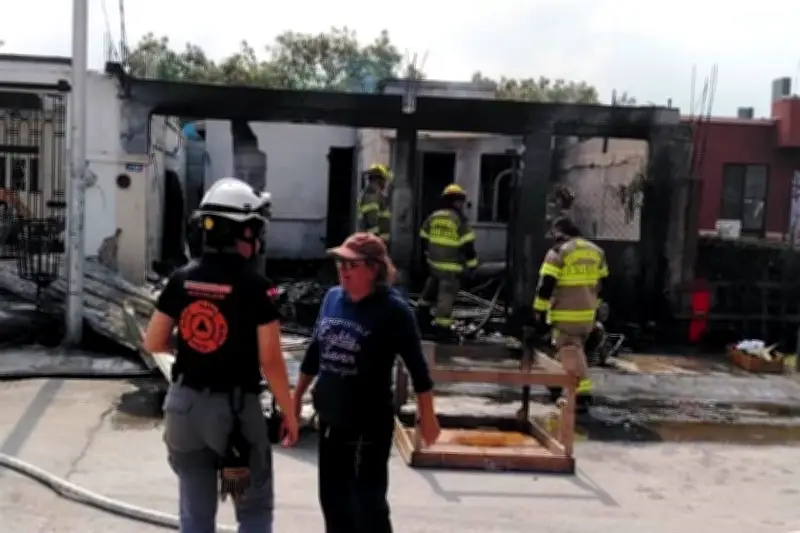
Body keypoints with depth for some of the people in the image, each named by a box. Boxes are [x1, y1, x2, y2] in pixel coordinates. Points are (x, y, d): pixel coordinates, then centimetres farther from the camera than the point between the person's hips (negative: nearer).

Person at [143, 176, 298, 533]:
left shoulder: (181, 279, 0)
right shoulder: (256, 286, -13)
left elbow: (153, 342, 4)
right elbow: (270, 361, -14)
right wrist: (289, 412, -3)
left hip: (185, 403, 5)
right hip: (235, 406, -4)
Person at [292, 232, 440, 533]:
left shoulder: (393, 309, -15)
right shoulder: (332, 298, 3)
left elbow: (417, 366, -10)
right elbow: (316, 350, 14)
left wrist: (427, 417, -6)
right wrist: (297, 397, 18)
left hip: (369, 424, -6)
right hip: (330, 418, 7)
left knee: (367, 502, 1)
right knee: (332, 498, 18)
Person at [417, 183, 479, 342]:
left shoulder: (433, 217, 6)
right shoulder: (460, 221, -12)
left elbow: (424, 238, 16)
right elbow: (467, 245, -13)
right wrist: (472, 264, -4)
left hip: (434, 262, 6)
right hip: (452, 266, -6)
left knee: (432, 285, 28)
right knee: (447, 294, -4)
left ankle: (423, 312, 38)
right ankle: (442, 328, -5)